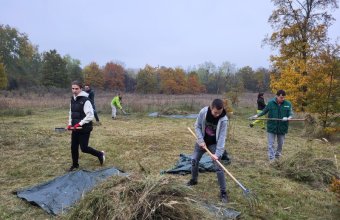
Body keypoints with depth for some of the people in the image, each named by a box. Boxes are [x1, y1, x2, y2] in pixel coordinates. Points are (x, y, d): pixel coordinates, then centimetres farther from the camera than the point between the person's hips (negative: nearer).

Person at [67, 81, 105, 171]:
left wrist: (80, 124, -22)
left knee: (84, 148, -3)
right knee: (73, 147, 12)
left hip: (84, 129, -7)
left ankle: (100, 154, 20)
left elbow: (90, 115, -21)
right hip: (75, 128, 7)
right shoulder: (72, 99, 9)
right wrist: (70, 124, 9)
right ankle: (75, 164, 31)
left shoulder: (85, 100, -16)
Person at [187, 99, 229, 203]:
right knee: (194, 160, 11)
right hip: (203, 141, 3)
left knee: (218, 167, -10)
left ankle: (223, 192, 3)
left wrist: (218, 154, -31)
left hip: (214, 144, -3)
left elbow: (222, 137, -26)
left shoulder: (224, 119, -27)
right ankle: (194, 180, 38)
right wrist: (200, 140, -18)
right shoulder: (203, 112, -22)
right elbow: (197, 126, -9)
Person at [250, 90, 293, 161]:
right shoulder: (270, 103, -4)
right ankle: (271, 159, 3)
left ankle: (277, 156, 38)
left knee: (280, 144, 17)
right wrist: (257, 115, -2)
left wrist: (289, 117, -25)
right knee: (271, 144, -1)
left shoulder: (288, 104, -3)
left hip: (282, 128, 2)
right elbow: (264, 111, 8)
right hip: (271, 128, -1)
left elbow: (291, 113, -3)